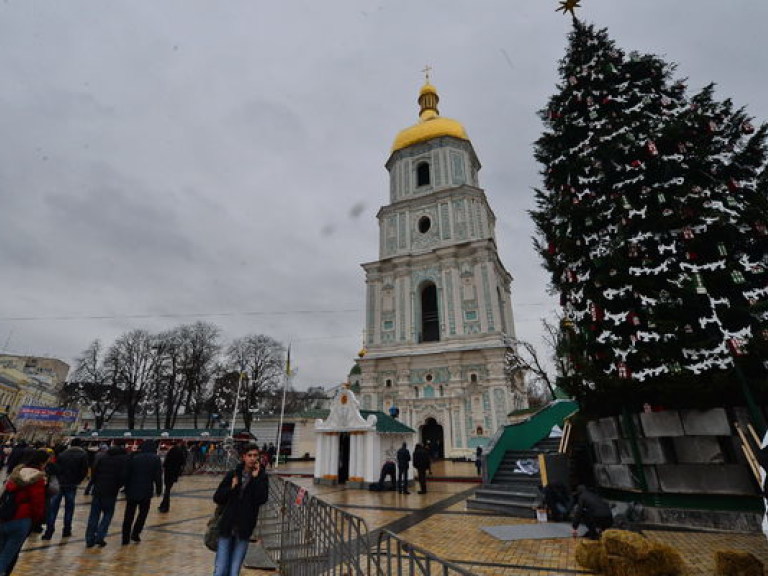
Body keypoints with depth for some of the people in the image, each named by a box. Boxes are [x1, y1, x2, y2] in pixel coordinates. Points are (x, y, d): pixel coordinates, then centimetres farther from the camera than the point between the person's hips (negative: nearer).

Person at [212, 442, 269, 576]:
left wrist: (255, 478, -18)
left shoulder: (261, 477, -3)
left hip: (244, 530, -1)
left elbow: (262, 499, -16)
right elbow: (217, 498, 4)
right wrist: (231, 488, -13)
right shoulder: (232, 474, 0)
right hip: (227, 527, 1)